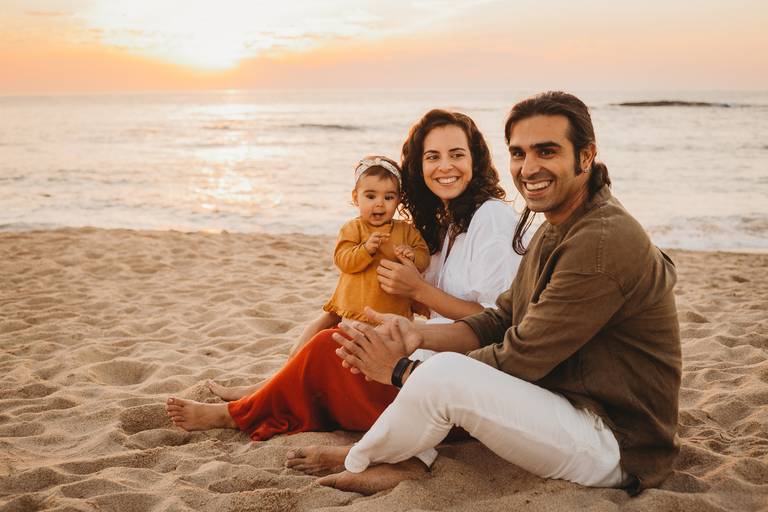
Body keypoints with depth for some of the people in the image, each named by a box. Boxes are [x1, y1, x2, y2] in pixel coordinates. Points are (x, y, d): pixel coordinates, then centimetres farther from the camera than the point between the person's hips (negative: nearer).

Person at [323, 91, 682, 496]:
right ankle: (403, 463, -7)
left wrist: (403, 370, -14)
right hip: (571, 407, 10)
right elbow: (500, 322, 9)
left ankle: (354, 462, -1)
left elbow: (519, 359, -22)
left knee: (442, 375, -27)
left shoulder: (603, 242, -23)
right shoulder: (553, 230, 11)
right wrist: (417, 335, -8)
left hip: (616, 446, -10)